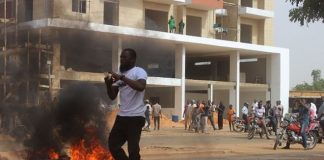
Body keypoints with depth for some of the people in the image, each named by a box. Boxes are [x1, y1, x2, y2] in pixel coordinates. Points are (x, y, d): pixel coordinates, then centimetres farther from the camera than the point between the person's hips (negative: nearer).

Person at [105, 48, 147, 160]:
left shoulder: (139, 71, -6)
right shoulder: (119, 74, 15)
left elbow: (141, 87, -27)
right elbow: (112, 96, 15)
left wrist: (122, 78, -25)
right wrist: (108, 84, -4)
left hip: (135, 116, -8)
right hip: (121, 116, 8)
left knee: (133, 149, -6)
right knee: (113, 145, 11)